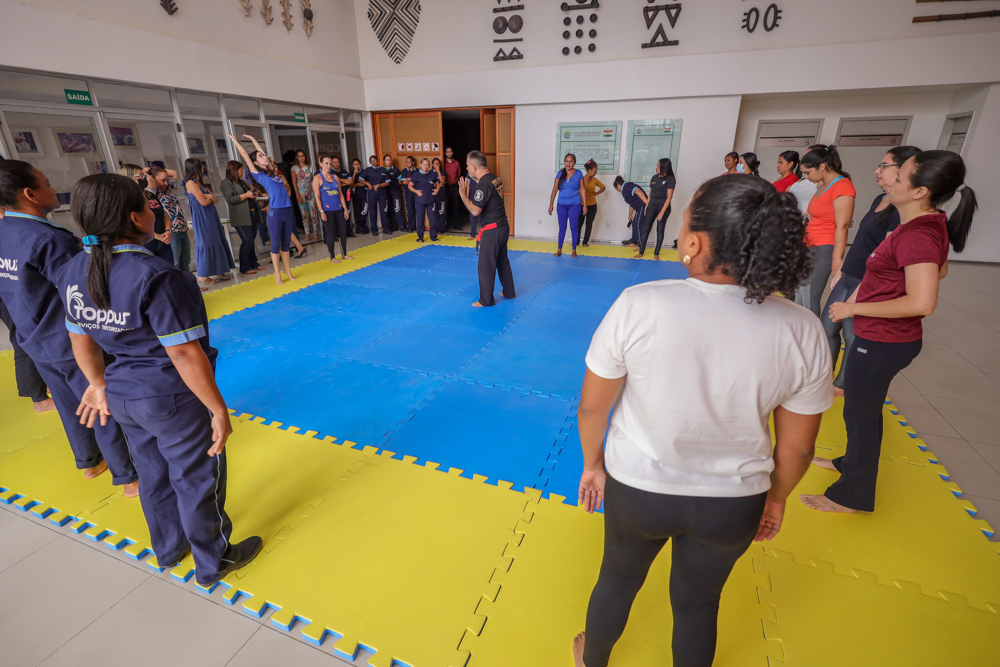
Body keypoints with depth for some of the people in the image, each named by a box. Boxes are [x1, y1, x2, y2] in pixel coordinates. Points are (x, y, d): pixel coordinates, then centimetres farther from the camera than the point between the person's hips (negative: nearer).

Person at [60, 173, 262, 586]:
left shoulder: (76, 271, -2)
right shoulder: (156, 278, -27)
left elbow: (80, 338, 9)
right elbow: (185, 355, -27)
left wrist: (98, 384, 23)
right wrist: (219, 410, -19)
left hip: (122, 396, 8)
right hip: (174, 401, -7)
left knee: (154, 476, 26)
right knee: (198, 482, 13)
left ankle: (170, 548, 50)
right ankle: (214, 563, 35)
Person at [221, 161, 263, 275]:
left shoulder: (242, 181, 20)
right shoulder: (226, 182, -5)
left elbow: (250, 194, 30)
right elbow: (229, 199, -15)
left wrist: (254, 195, 7)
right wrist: (246, 195, -16)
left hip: (252, 214, 8)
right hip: (241, 217, -8)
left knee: (251, 240, 8)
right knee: (247, 241, -10)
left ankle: (253, 263, 16)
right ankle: (245, 267, -1)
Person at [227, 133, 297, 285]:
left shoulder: (274, 172, 16)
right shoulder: (258, 175, 3)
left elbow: (261, 152, 27)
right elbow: (245, 155, 5)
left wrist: (252, 139, 37)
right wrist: (234, 140, 16)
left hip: (287, 211, 5)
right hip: (275, 213, -5)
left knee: (286, 243, 11)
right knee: (276, 244, 1)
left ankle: (288, 271, 20)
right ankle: (277, 275, 8)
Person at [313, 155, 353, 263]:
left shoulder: (335, 177, 11)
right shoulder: (317, 178, -3)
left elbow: (340, 194, 12)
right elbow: (317, 196, -7)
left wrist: (345, 209, 9)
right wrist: (321, 211, -14)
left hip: (339, 209, 5)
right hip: (327, 210, -5)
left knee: (343, 231, 7)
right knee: (331, 233, 0)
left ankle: (344, 254, 22)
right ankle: (332, 257, 11)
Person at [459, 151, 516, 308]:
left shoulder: (483, 184, -19)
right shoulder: (494, 179, 10)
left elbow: (475, 210, -23)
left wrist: (463, 194, -12)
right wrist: (469, 193, 10)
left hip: (492, 230, -10)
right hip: (502, 226, 10)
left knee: (486, 265, 0)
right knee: (502, 261, 20)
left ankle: (486, 300, 10)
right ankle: (509, 292, 32)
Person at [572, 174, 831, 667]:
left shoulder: (639, 305, -25)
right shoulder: (802, 332, -17)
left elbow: (592, 407, -15)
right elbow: (797, 447, -5)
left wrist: (593, 464, 4)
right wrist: (776, 498, 14)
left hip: (637, 489, -1)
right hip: (733, 503, 2)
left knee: (617, 580, 28)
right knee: (698, 603, 28)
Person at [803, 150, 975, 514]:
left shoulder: (917, 235, -26)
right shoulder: (931, 223, 4)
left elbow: (922, 303, -32)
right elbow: (939, 270, 19)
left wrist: (853, 308, -24)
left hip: (883, 343, -9)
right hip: (882, 337, 9)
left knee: (860, 413, 7)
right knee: (862, 408, 25)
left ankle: (851, 495, 26)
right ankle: (851, 463, 47)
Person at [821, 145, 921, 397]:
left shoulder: (902, 210, -18)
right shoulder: (880, 200, 11)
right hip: (849, 277, 9)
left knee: (853, 336, 5)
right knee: (827, 327, 14)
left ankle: (840, 386, 22)